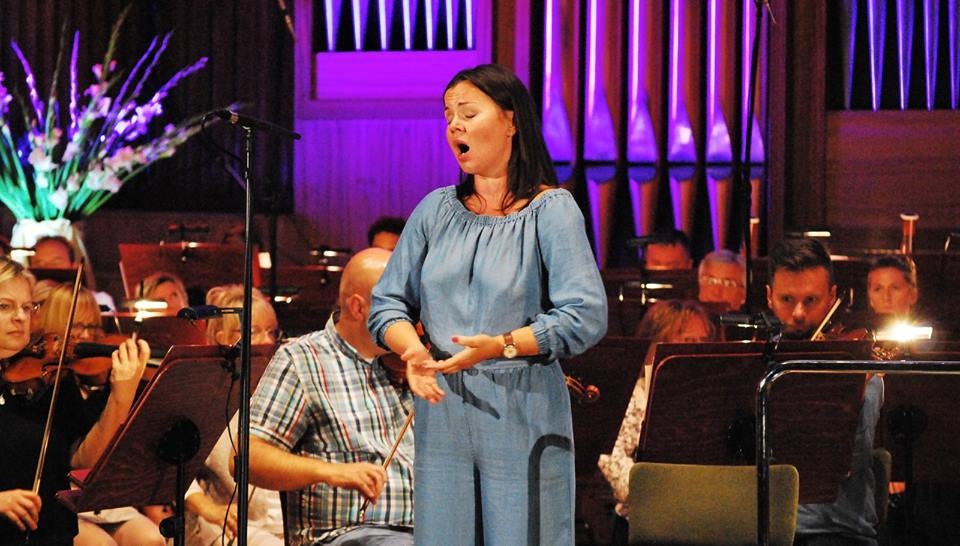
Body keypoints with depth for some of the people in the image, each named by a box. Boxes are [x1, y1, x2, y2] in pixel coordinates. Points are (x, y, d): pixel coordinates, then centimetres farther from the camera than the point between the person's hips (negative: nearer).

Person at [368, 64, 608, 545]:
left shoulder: (551, 211, -3)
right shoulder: (436, 210, 11)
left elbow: (587, 317, -12)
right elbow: (387, 302, 11)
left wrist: (503, 345, -23)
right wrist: (412, 349, -11)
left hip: (523, 419, -4)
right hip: (441, 414, 4)